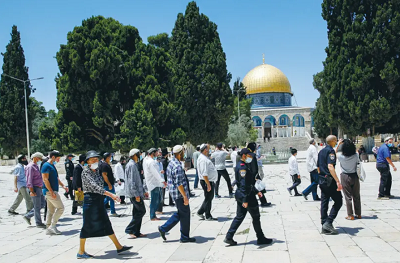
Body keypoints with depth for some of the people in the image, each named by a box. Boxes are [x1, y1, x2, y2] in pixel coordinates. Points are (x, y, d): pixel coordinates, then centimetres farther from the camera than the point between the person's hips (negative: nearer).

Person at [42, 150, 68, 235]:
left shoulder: (52, 166, 18)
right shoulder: (46, 166, -13)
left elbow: (56, 178, 25)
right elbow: (45, 179, -19)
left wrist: (63, 186, 13)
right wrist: (51, 192, -22)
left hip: (52, 191, 10)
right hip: (49, 191, -10)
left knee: (51, 210, 11)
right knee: (60, 207, -9)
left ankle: (49, 229, 15)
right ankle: (52, 226, -4)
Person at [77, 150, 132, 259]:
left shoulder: (97, 170, 11)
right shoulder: (86, 171, -13)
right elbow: (94, 186, -26)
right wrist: (110, 194, -32)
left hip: (99, 200, 8)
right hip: (90, 199, -8)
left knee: (106, 224, 11)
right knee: (87, 226, 0)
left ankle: (119, 247, 15)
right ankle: (81, 252, 13)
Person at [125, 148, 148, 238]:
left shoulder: (134, 164, 17)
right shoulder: (132, 165, -15)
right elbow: (132, 181, -21)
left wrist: (144, 191, 24)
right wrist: (137, 195, -21)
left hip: (136, 192, 10)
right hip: (134, 193, -10)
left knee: (137, 212, 12)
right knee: (141, 211, -7)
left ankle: (136, 232, 16)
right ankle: (130, 229, -3)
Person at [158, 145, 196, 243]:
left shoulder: (172, 162, 9)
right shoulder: (177, 167, -23)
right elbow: (179, 184, -25)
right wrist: (185, 197, -22)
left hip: (174, 192, 10)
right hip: (179, 194, -10)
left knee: (180, 213, 19)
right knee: (185, 214, 3)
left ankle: (163, 228, 19)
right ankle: (184, 237, 15)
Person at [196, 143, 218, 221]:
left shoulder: (205, 158, 13)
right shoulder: (203, 159, -20)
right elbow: (204, 174, -25)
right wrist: (208, 185, -24)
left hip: (210, 181, 10)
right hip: (207, 182, -10)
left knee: (209, 198, 17)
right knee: (208, 199, 1)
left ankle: (200, 212, 26)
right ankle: (208, 216, 13)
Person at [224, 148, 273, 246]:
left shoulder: (244, 165, 14)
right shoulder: (242, 167, -19)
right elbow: (243, 184, -24)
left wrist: (256, 191, 25)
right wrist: (245, 200, -26)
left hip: (240, 195, 10)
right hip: (246, 195, -10)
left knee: (239, 217, 13)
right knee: (256, 217, 4)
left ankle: (229, 237, 12)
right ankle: (261, 239, 17)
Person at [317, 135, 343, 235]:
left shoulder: (321, 151, 15)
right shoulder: (330, 151, -11)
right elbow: (330, 167, -24)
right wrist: (338, 181, -29)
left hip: (322, 181, 9)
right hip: (330, 181, -9)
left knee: (324, 203, 9)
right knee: (338, 201, 0)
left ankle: (324, 227, 10)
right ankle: (328, 223, -7)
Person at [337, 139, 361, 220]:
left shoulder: (341, 157, -16)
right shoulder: (355, 156, -13)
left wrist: (338, 144, 10)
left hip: (345, 177, -2)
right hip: (355, 176, 2)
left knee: (348, 196, 4)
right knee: (356, 196, 13)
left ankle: (350, 215, 6)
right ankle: (358, 214, 22)